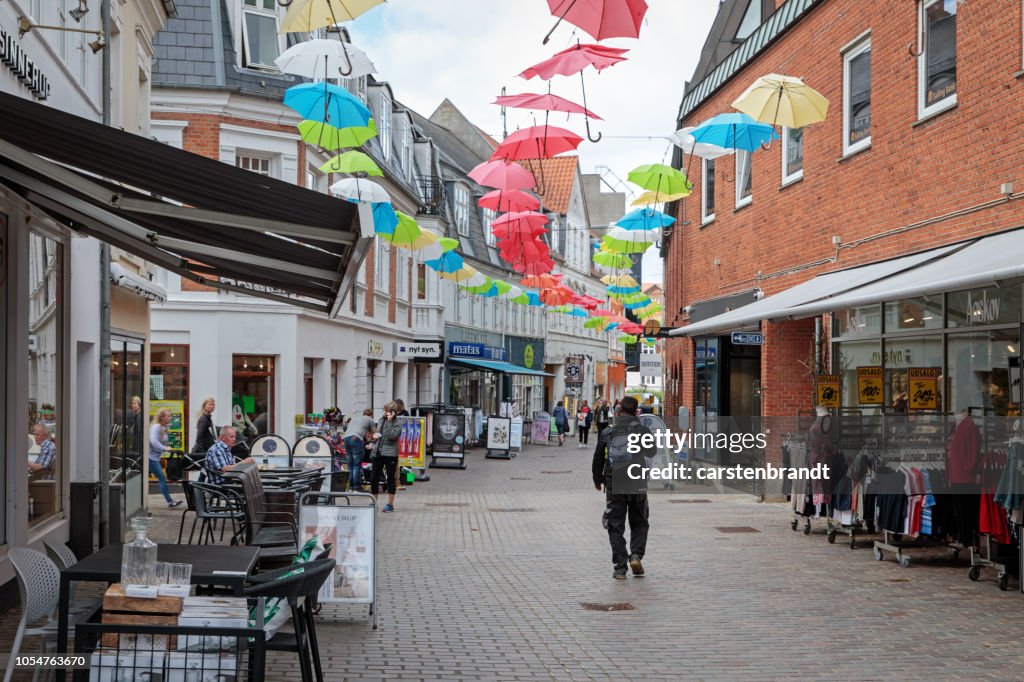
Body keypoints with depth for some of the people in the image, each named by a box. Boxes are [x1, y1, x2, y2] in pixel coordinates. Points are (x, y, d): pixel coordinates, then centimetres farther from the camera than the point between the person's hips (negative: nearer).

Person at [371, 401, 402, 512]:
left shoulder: (397, 423, -6)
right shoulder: (381, 421, 13)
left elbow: (392, 436, -20)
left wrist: (390, 421, -20)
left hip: (390, 454, -6)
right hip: (378, 452, 6)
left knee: (391, 478, 2)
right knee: (373, 478, 5)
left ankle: (390, 504, 9)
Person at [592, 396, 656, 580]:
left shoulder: (607, 433, -2)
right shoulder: (643, 431, -4)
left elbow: (598, 460, 4)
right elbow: (651, 453, 13)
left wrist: (597, 480, 20)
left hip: (614, 486, 0)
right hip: (637, 485, 0)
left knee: (616, 526, 6)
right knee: (639, 523, 17)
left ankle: (620, 567, 1)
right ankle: (636, 555, -4)